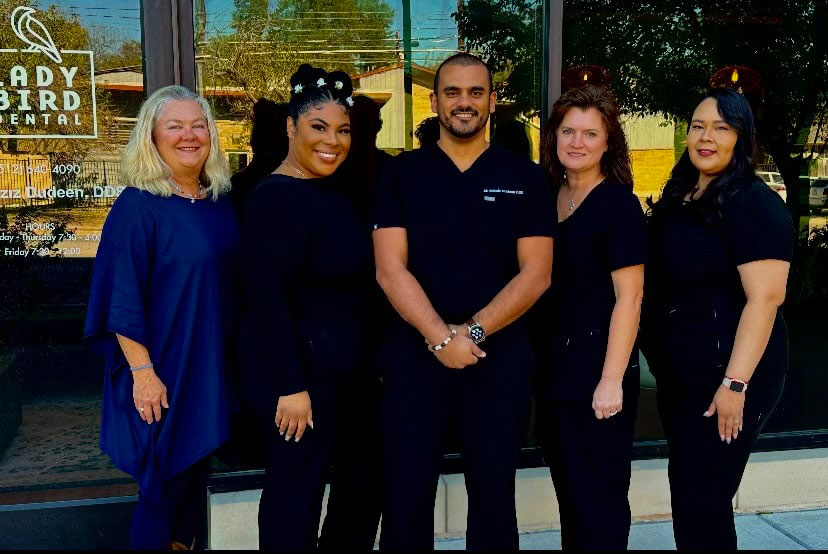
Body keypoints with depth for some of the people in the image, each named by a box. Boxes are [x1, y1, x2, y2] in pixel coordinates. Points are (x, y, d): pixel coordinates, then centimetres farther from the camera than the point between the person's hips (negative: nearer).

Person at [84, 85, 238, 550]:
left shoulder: (221, 202, 5)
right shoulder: (137, 207, -14)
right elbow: (123, 299, -16)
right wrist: (142, 372, -19)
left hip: (213, 366, 6)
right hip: (163, 371, -6)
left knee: (196, 469, 18)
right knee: (164, 481, 5)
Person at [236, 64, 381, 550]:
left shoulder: (339, 189, 9)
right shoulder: (274, 199, -17)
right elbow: (267, 299, -21)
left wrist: (373, 356, 14)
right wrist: (290, 385, -22)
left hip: (354, 365, 9)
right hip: (304, 369, -9)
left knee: (364, 481, 18)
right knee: (297, 490, 5)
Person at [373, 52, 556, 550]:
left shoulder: (525, 178, 4)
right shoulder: (401, 174, 4)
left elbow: (536, 273, -3)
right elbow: (390, 269, -5)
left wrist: (473, 331, -15)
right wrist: (440, 336, -17)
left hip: (501, 356, 0)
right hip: (414, 353, 0)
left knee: (494, 495, 11)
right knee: (406, 496, 7)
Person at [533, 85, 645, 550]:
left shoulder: (619, 203, -9)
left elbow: (629, 297, -14)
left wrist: (612, 379, -19)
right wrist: (534, 356, 10)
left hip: (596, 370, -6)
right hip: (551, 367, 6)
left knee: (599, 497, 4)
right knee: (568, 489, 17)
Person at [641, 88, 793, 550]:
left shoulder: (755, 204, -14)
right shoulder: (677, 199, 11)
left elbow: (764, 298, -21)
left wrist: (735, 384, -26)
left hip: (724, 376, -8)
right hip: (679, 373, 8)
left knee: (702, 503, -1)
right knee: (686, 494, 17)